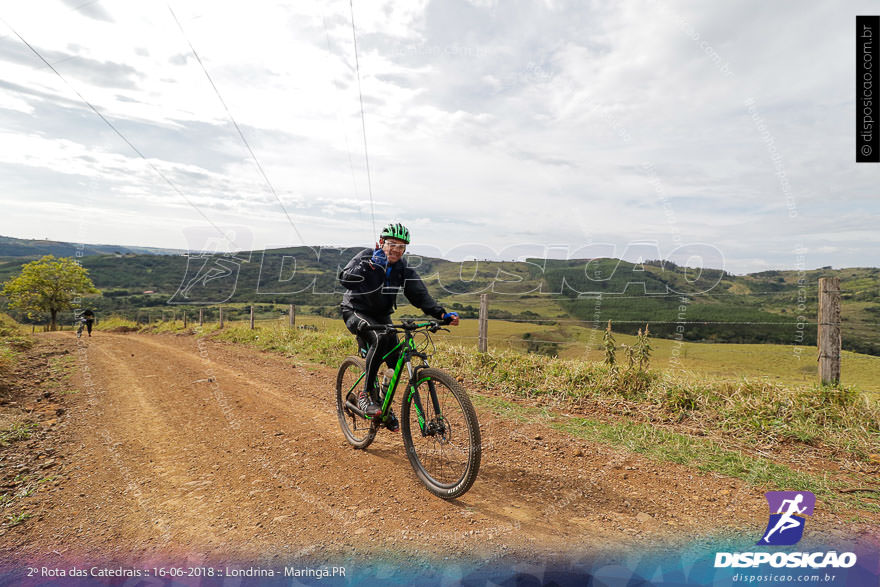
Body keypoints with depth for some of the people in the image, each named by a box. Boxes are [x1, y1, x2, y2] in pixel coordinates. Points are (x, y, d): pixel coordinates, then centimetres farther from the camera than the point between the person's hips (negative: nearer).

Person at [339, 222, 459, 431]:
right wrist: (369, 265, -49)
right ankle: (366, 394, -22)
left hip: (381, 316, 5)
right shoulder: (366, 256, -17)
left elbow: (420, 295, -15)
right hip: (356, 312, -5)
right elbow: (345, 279, -34)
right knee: (380, 338, -34)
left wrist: (443, 314, -30)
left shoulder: (403, 269, -6)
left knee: (396, 361, -7)